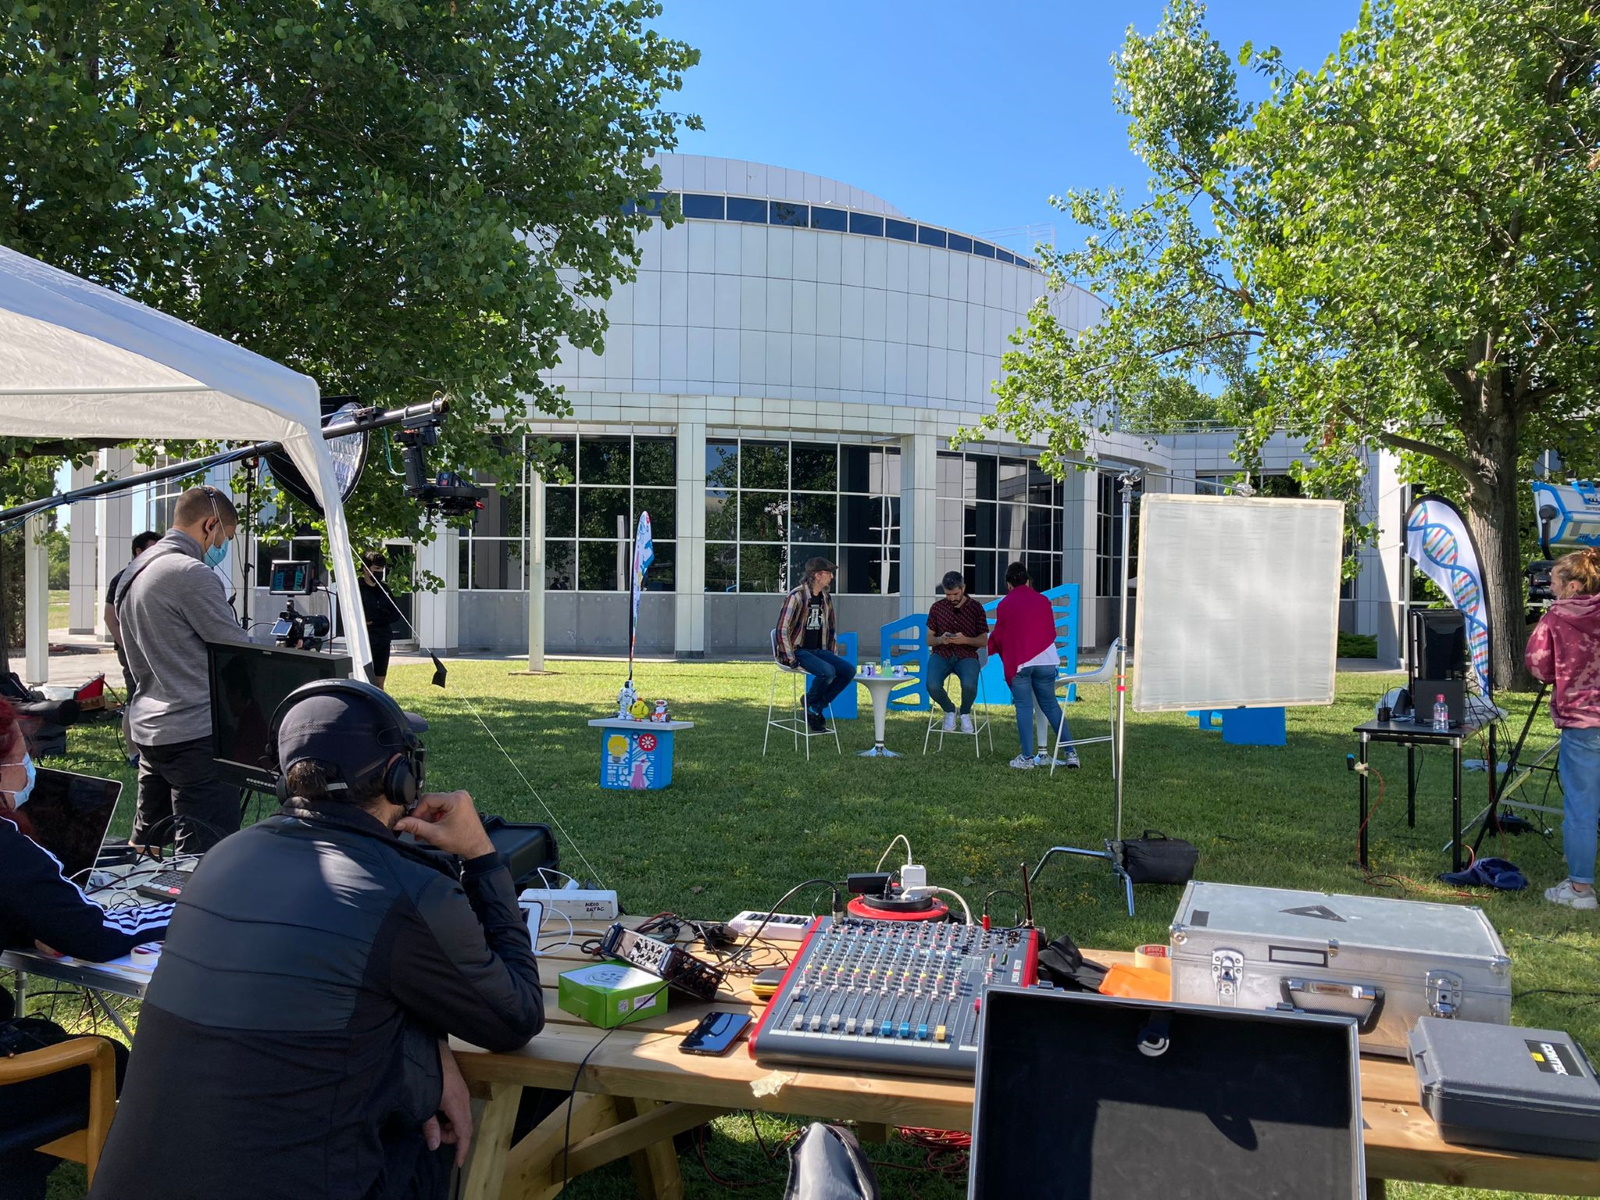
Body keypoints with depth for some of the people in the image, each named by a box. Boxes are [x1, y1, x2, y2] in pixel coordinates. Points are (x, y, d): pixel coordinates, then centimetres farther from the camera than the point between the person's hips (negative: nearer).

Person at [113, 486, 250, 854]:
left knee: (143, 844, 19)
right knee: (207, 854, -6)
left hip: (148, 726, 10)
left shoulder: (134, 572, 15)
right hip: (195, 733, -10)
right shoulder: (191, 574, -15)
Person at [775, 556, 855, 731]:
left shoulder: (826, 598, 11)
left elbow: (831, 629, 21)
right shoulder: (796, 597, -14)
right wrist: (791, 659, -19)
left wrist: (834, 655, 12)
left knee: (849, 671, -13)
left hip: (818, 650, 8)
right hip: (798, 650, -8)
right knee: (827, 671, -32)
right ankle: (809, 703, -3)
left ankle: (816, 709, -3)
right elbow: (782, 629, -16)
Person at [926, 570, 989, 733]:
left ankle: (965, 713, 4)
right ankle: (949, 710, 7)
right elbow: (929, 639, 12)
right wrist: (940, 640, -12)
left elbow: (983, 641, 5)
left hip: (966, 655, -1)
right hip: (941, 654, 1)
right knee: (933, 686, -30)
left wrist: (965, 640, -14)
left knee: (969, 685, -33)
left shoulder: (976, 608, 3)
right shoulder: (937, 607, 7)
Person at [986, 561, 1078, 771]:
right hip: (1045, 661, 3)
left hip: (1019, 662, -3)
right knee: (1050, 705, 11)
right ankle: (1070, 752, 8)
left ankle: (1027, 758, -2)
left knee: (1024, 707, 1)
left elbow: (998, 637, 10)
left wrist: (989, 649, 31)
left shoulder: (1004, 605, 2)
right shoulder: (1043, 601, 9)